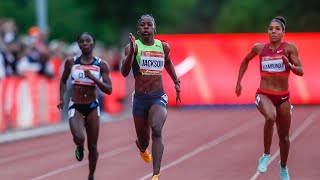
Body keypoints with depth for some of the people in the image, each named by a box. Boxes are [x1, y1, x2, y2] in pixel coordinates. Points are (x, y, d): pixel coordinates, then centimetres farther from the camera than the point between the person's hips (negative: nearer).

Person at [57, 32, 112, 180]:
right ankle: (79, 148, 13)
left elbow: (109, 90, -9)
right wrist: (62, 98, 1)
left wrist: (93, 77, -20)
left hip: (92, 107, 1)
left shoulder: (101, 65, -3)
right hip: (75, 107, -1)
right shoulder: (71, 62, -1)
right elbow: (63, 81, 15)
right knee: (79, 138, -26)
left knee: (92, 146, 6)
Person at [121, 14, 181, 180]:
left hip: (158, 97, 0)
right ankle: (142, 147, 55)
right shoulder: (132, 46, -6)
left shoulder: (163, 47, 4)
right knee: (143, 140, 13)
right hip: (140, 98, 0)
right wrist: (131, 52, -32)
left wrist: (176, 82, 21)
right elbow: (124, 72, -19)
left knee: (156, 130, -28)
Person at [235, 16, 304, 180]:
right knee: (270, 117, -35)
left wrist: (289, 65, -29)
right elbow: (245, 61, 19)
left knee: (284, 136, 12)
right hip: (264, 95, -1)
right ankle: (266, 155, -17)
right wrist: (238, 83, 18)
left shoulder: (289, 48, -6)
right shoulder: (259, 48, 0)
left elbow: (301, 71, -10)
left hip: (283, 97, 1)